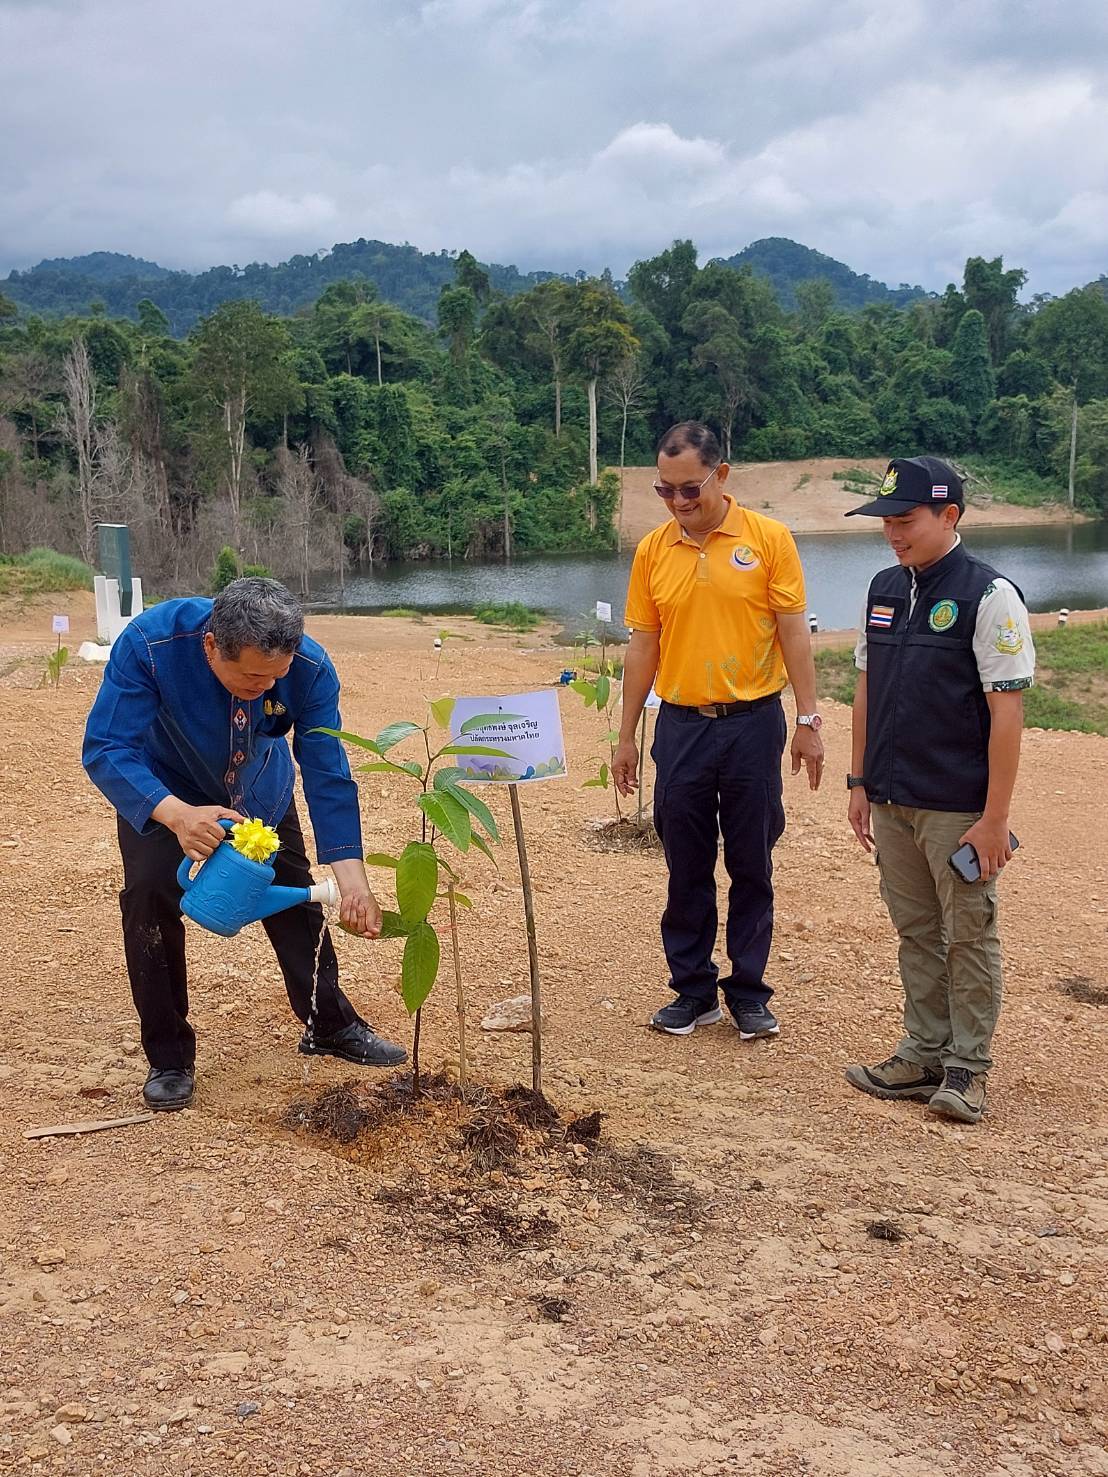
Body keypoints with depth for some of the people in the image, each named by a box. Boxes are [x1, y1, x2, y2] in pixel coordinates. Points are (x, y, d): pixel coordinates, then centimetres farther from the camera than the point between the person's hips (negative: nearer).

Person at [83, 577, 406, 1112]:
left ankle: (331, 1026, 28)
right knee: (149, 897, -15)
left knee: (295, 897, 8)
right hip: (159, 793, -2)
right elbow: (105, 749, -39)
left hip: (259, 792, 2)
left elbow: (327, 774, -29)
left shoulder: (309, 667, -34)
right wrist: (175, 814, -56)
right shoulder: (149, 643, -40)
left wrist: (352, 876, -39)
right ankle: (168, 1058, 1)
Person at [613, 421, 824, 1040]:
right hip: (681, 727, 2)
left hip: (753, 723, -2)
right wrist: (627, 737, 8)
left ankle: (749, 991, 19)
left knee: (751, 867, 7)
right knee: (687, 870, 9)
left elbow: (794, 633, -2)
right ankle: (693, 990, 21)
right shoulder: (652, 551, 4)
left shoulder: (768, 538, -4)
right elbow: (643, 647, 8)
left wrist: (808, 719, -6)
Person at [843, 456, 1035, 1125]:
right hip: (893, 802, 6)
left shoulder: (989, 595, -12)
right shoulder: (885, 589, 9)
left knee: (969, 937, 5)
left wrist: (995, 817, -16)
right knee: (916, 932, 14)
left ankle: (967, 1068, 16)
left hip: (958, 809, -6)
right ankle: (925, 1055, 25)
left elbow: (1007, 709, -14)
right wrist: (860, 781, 13)